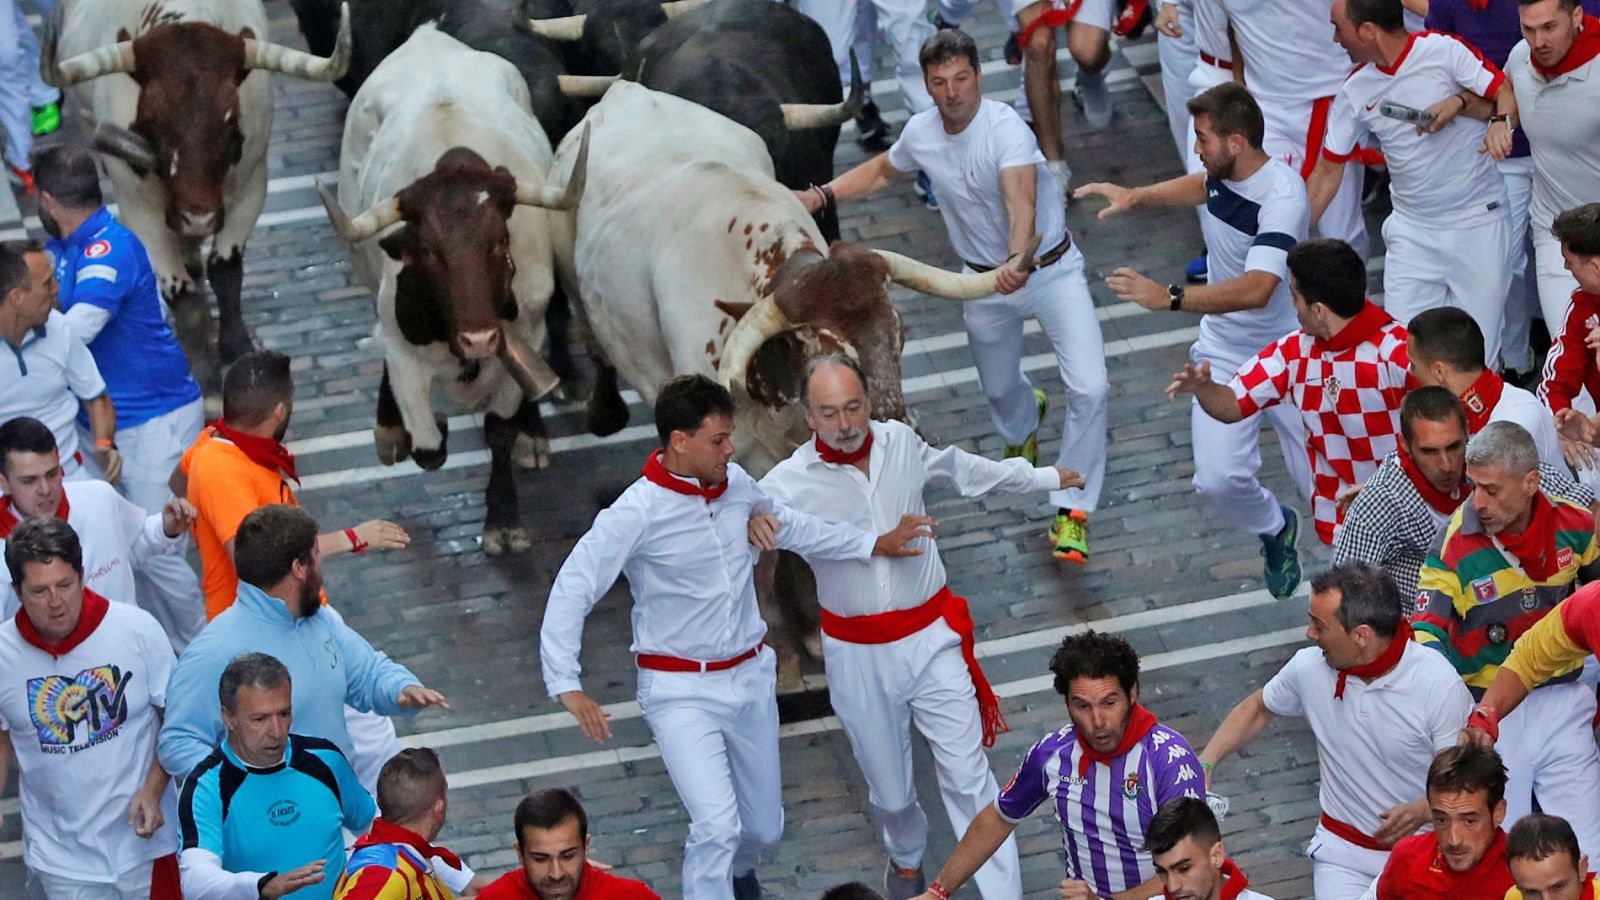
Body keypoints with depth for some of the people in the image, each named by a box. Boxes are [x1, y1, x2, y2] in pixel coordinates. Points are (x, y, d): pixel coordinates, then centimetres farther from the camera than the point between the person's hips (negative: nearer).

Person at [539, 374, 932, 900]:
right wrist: (565, 684, -31)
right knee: (717, 825, -22)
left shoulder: (735, 483, -2)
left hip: (751, 678, 6)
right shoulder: (636, 514, -20)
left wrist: (872, 545, 18)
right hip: (680, 692, -6)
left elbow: (788, 527, 19)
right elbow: (571, 593, -21)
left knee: (764, 826, 17)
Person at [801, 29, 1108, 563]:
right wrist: (821, 195, 3)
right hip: (988, 280, 5)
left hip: (1051, 271, -5)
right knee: (998, 388, 22)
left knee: (1089, 387, -19)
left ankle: (1072, 511, -4)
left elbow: (1021, 202, -47)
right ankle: (1023, 426, 61)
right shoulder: (920, 133, -10)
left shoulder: (1005, 128, -30)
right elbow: (882, 171, 15)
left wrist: (1018, 259, -66)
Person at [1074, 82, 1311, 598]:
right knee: (1218, 481, -8)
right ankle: (1274, 529, 26)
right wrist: (1136, 197, 17)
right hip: (1223, 356, 6)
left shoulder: (1282, 196, -28)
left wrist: (1169, 298, -44)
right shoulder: (1224, 170, -4)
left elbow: (1256, 289, -42)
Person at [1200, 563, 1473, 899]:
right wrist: (1205, 764, 1)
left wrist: (1422, 811, -33)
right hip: (1342, 849, 1)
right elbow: (1258, 709, 14)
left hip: (1422, 844, -1)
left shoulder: (1438, 683, -18)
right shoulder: (1310, 667, -7)